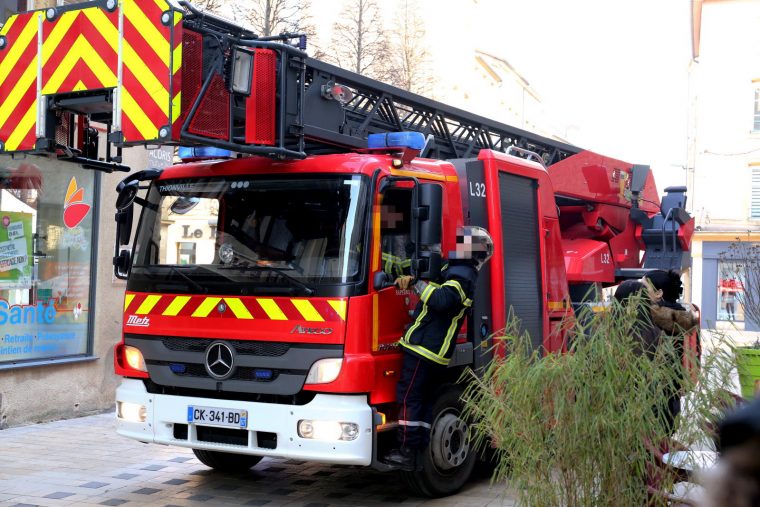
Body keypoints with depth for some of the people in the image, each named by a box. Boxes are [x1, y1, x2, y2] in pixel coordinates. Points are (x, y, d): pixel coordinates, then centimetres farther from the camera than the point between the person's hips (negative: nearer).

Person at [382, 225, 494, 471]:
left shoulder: (460, 278, -14)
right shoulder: (464, 275, 19)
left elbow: (441, 300, -32)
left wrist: (417, 283, -25)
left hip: (422, 349, -10)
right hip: (437, 353, 10)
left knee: (409, 398, -6)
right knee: (426, 400, 12)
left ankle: (407, 452, -6)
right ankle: (421, 451, 15)